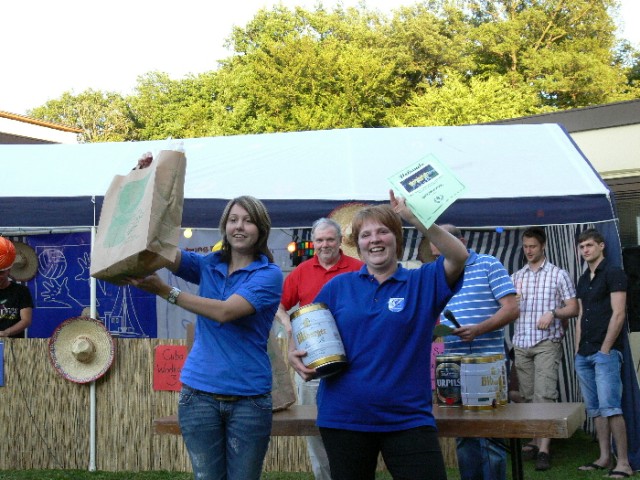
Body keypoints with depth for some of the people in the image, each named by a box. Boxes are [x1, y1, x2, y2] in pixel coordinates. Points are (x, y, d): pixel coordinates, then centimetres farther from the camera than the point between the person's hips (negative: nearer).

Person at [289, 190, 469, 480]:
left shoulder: (423, 283, 2)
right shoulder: (339, 285, 6)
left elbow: (459, 257, -15)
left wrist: (414, 217, -24)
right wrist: (294, 355, -10)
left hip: (408, 417, -2)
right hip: (344, 417, 2)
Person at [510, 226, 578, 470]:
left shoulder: (558, 274, 4)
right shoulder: (516, 277, 15)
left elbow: (573, 308, 2)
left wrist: (553, 313, -16)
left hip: (547, 343, -5)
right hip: (521, 343, 5)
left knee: (544, 394, -14)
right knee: (528, 396, 6)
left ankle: (544, 450, -17)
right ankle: (535, 441, 16)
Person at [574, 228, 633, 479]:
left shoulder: (613, 273, -5)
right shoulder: (583, 280, 18)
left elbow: (618, 314, -11)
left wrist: (605, 349, -14)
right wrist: (578, 350, 12)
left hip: (605, 351, -8)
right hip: (584, 354, 8)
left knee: (610, 408, -12)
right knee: (595, 409, 8)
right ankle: (604, 458, 13)